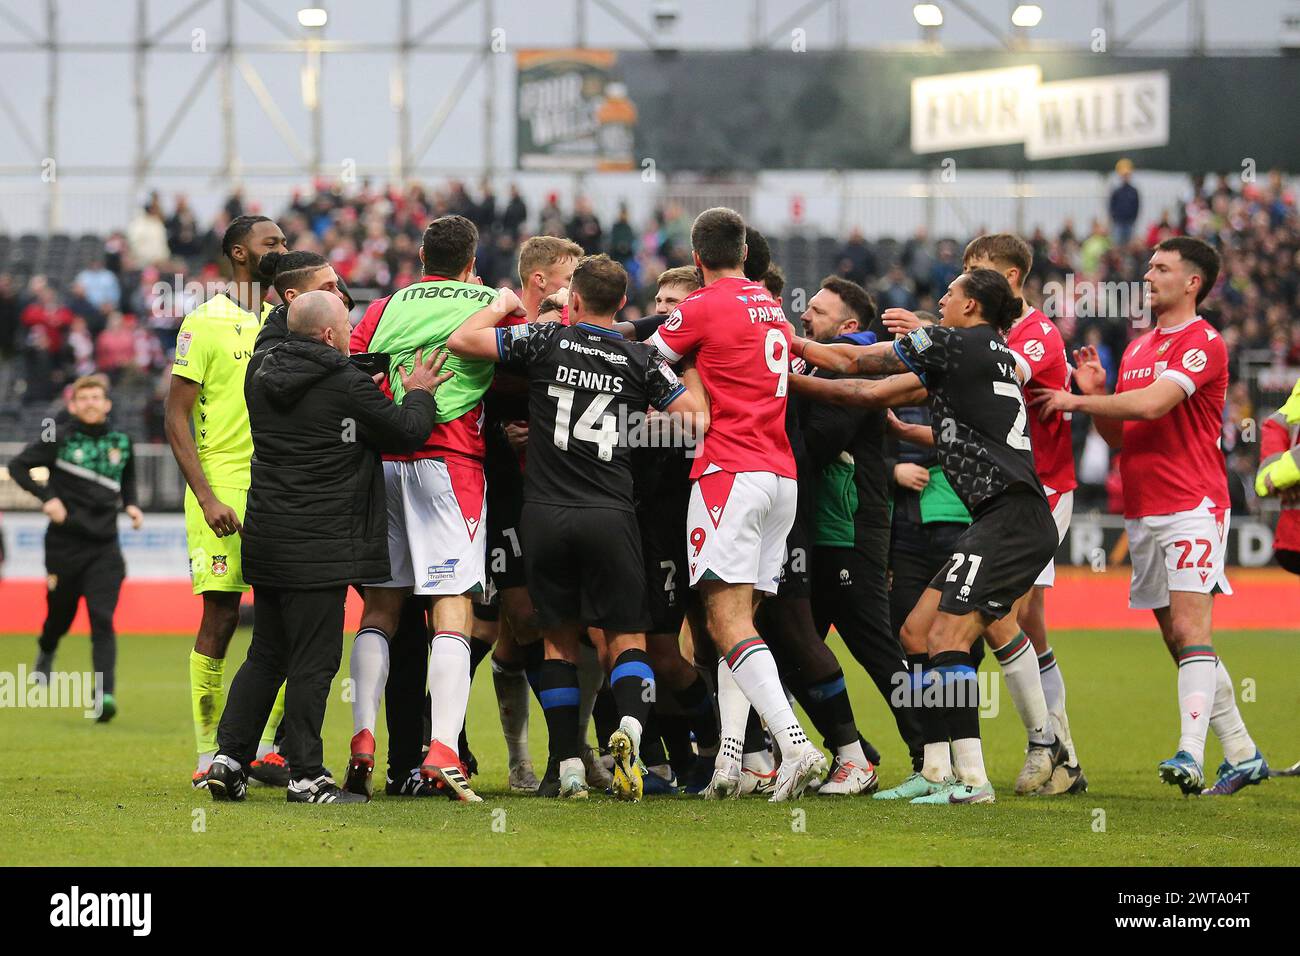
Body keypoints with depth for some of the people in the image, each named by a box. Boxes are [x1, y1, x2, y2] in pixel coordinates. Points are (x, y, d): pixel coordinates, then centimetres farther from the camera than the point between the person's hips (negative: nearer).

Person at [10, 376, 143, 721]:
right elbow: (18, 466, -3)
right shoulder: (59, 439, -4)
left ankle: (105, 693, -21)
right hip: (65, 542, -1)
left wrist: (131, 505, 6)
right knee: (60, 613, 13)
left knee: (102, 618, -13)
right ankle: (46, 652, 48)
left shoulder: (121, 443, 7)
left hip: (104, 547, 1)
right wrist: (46, 497, -15)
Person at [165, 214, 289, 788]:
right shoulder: (204, 324, -3)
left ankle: (266, 749, 9)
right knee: (220, 618, -6)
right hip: (223, 486, -6)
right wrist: (207, 497, -15)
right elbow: (177, 418, -6)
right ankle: (208, 757, 0)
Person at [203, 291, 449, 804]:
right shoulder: (347, 385, -12)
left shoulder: (262, 377, 10)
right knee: (313, 662, -2)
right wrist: (418, 393, 13)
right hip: (319, 545, -7)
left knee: (265, 656, 14)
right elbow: (407, 432, -6)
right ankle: (306, 776, 0)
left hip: (266, 539, 7)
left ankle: (228, 757, 10)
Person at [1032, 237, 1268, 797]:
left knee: (1189, 628, -17)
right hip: (1142, 513, 9)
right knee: (1179, 640, 8)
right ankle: (1241, 754, 15)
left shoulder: (1203, 343, -8)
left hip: (1192, 506, -8)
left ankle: (1190, 755, -26)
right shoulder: (1137, 348, 18)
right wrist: (1094, 395, 2)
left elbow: (1152, 404, -21)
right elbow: (1119, 437, 21)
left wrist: (1078, 401, -10)